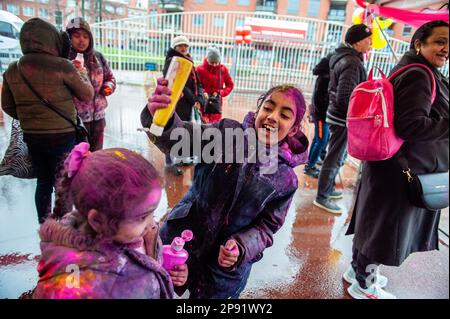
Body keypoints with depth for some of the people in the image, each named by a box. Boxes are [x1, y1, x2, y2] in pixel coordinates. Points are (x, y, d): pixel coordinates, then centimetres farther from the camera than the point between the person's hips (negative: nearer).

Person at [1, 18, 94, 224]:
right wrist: (79, 72, 10)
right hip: (62, 136, -5)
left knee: (43, 182, 19)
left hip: (31, 137, 6)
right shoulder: (61, 65, -16)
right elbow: (88, 94, -5)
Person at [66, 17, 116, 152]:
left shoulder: (98, 57, 5)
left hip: (98, 115, 5)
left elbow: (110, 77, 17)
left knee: (97, 152, 18)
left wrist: (109, 86, -4)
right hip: (75, 118, -4)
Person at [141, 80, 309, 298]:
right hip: (180, 239, 1)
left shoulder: (285, 179, -8)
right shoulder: (227, 132, -10)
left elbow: (266, 226, -4)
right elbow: (180, 138, -25)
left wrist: (241, 248, -22)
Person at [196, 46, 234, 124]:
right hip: (203, 102, -2)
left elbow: (230, 85, 9)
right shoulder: (200, 69, -3)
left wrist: (220, 93, -6)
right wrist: (202, 93, -21)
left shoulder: (223, 69, 5)